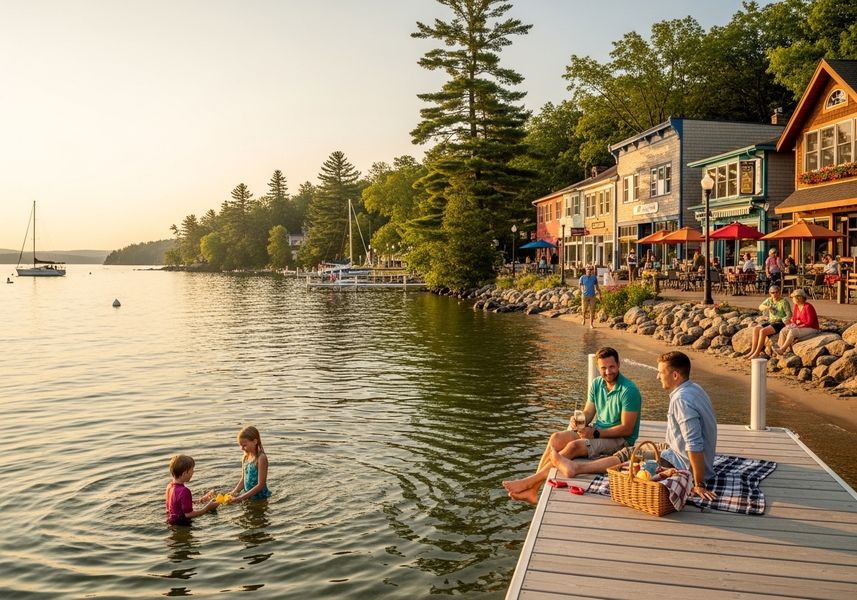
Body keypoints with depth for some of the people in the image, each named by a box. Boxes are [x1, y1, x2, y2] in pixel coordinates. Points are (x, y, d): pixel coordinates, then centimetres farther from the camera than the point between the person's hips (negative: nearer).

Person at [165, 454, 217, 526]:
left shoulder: (170, 485, 4)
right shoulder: (184, 491, -24)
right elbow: (188, 514, -21)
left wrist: (200, 500, 17)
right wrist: (207, 508, -17)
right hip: (180, 523, -9)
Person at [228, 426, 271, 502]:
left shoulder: (261, 458, -16)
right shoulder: (245, 458, 7)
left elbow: (261, 485, -18)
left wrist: (241, 498, -20)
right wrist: (234, 492, -3)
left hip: (258, 497, -7)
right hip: (246, 493, 7)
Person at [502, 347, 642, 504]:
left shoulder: (629, 390, -16)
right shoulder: (597, 383, 6)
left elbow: (627, 429, -17)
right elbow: (588, 412, 10)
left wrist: (595, 433, -21)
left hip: (620, 439, -7)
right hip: (597, 430, 7)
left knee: (574, 446, -29)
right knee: (556, 438, -16)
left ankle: (530, 481, -26)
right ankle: (533, 489, -22)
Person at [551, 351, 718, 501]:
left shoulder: (682, 400, -29)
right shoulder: (693, 389, 4)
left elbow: (695, 445, -31)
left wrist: (699, 484, -27)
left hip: (682, 464, -9)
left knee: (627, 457, 2)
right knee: (628, 453, 13)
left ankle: (576, 468, 15)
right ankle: (576, 467, 17)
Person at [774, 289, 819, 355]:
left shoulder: (808, 307, -19)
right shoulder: (796, 306, 4)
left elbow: (810, 323, -22)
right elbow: (794, 319, 6)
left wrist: (798, 326, -23)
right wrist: (789, 323, -14)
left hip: (811, 329, -8)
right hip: (801, 328, 8)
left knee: (792, 332, -30)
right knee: (783, 331, -12)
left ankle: (782, 350, -22)